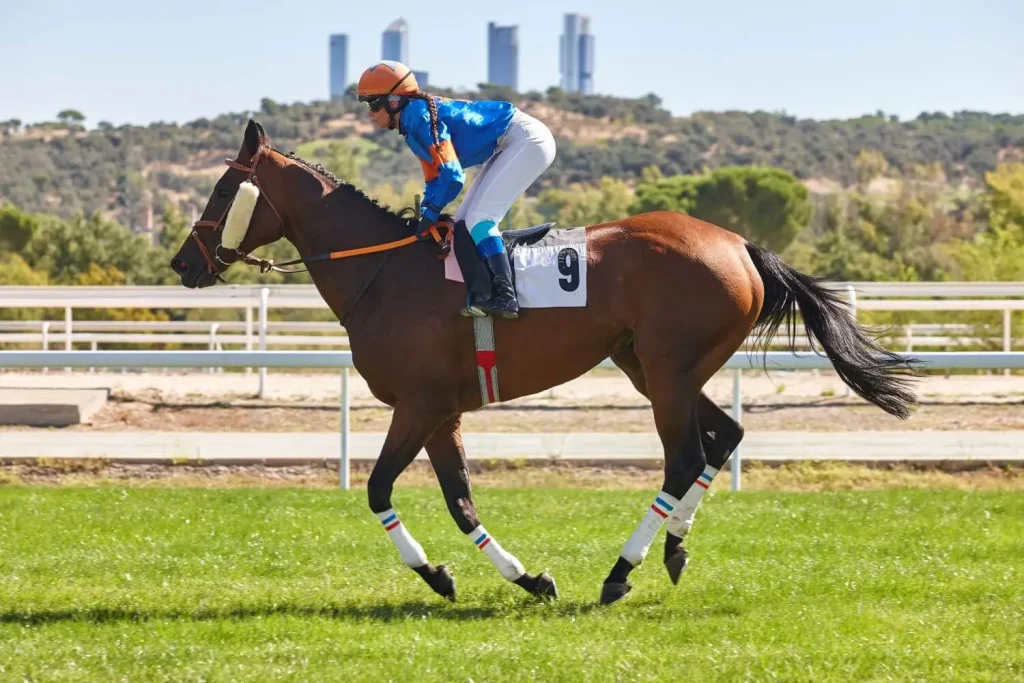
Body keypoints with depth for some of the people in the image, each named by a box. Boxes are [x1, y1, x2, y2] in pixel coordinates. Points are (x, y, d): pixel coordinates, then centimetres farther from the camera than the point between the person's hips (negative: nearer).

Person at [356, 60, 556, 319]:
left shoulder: (420, 117, -20)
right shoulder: (413, 123, 10)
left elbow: (451, 175, -24)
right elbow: (434, 178, 14)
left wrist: (430, 214, -15)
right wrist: (425, 215, 2)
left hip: (526, 140, -10)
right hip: (506, 147, 10)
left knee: (478, 217, -18)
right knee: (464, 222, 8)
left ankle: (504, 295, -23)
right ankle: (483, 290, 8)